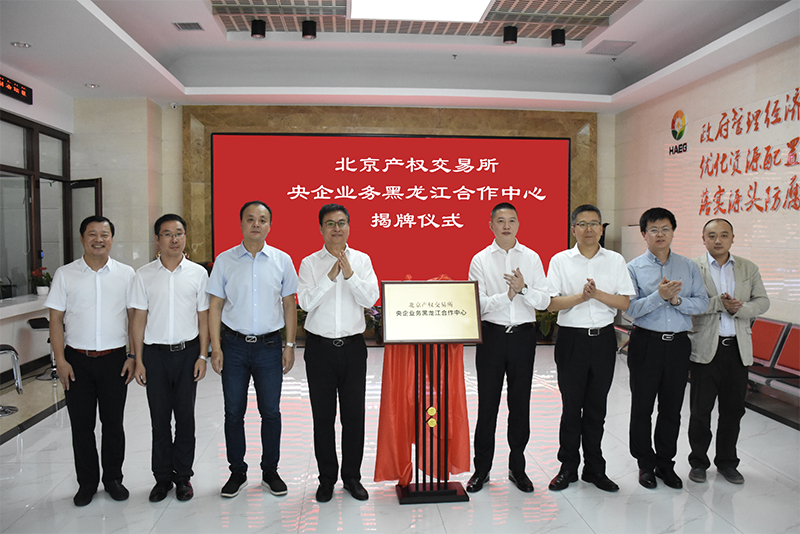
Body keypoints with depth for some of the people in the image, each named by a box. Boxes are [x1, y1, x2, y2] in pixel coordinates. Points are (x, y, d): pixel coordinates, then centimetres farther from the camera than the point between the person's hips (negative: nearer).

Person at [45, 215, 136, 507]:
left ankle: (113, 478, 25)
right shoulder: (65, 274, 2)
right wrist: (60, 360, -4)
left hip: (114, 359, 0)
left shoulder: (126, 274, 2)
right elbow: (56, 319, 3)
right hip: (77, 360, 1)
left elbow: (135, 317, 3)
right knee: (81, 424, 9)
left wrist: (135, 357, -2)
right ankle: (87, 482, 25)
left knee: (113, 423, 9)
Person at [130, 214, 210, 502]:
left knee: (185, 417, 7)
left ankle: (183, 476, 21)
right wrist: (138, 360, 0)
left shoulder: (198, 273, 1)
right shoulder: (144, 275, 2)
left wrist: (202, 356, -2)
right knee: (159, 419, 8)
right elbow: (139, 319, 3)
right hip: (155, 353, 0)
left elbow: (203, 317, 3)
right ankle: (162, 478, 23)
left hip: (187, 352, 0)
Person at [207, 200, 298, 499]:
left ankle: (270, 471, 24)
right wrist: (216, 347, -4)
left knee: (270, 411, 7)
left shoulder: (282, 260, 3)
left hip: (269, 345, 0)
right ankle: (237, 473, 25)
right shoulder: (225, 261, 2)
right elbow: (214, 306, 3)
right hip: (234, 345, 0)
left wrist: (290, 345, 1)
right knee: (234, 412, 8)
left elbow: (289, 305, 6)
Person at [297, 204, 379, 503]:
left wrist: (349, 273, -18)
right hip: (320, 346, -1)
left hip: (353, 346, 1)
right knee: (323, 416, 8)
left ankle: (352, 477, 25)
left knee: (354, 415, 7)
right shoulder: (310, 263, 1)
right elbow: (306, 302, -11)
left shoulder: (361, 260, 5)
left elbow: (370, 299, -6)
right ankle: (326, 478, 24)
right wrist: (331, 275, -18)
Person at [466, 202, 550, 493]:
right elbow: (477, 304, -7)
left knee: (520, 403, 9)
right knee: (487, 404, 6)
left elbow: (544, 301, -1)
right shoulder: (480, 260, 1)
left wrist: (523, 288, -17)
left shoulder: (531, 258, 5)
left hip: (523, 335, 1)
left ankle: (517, 468, 25)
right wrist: (507, 295, -17)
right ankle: (481, 469, 21)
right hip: (492, 335, -1)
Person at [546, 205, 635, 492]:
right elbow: (551, 303, -6)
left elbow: (624, 302, 0)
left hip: (603, 338, 2)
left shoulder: (616, 261, 6)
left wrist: (597, 293, -14)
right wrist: (581, 296, -20)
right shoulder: (560, 261, 0)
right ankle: (568, 468, 20)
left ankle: (594, 468, 24)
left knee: (597, 406, 11)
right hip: (572, 338, -2)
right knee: (571, 406, 5)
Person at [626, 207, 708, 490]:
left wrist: (677, 299, -16)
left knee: (672, 408, 11)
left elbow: (702, 303, 0)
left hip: (679, 343, 3)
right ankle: (645, 463, 24)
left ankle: (665, 463, 28)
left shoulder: (689, 267, 8)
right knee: (642, 407, 7)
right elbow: (631, 308, -11)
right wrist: (659, 295, -23)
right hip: (646, 343, -2)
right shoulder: (634, 268, -2)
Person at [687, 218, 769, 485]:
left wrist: (739, 308, -13)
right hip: (705, 349, -3)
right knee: (700, 410, 6)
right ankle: (698, 461, 22)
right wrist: (719, 303, -21)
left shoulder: (749, 268, 9)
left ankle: (727, 462, 29)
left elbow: (762, 301, 6)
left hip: (738, 348, 3)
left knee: (733, 409, 12)